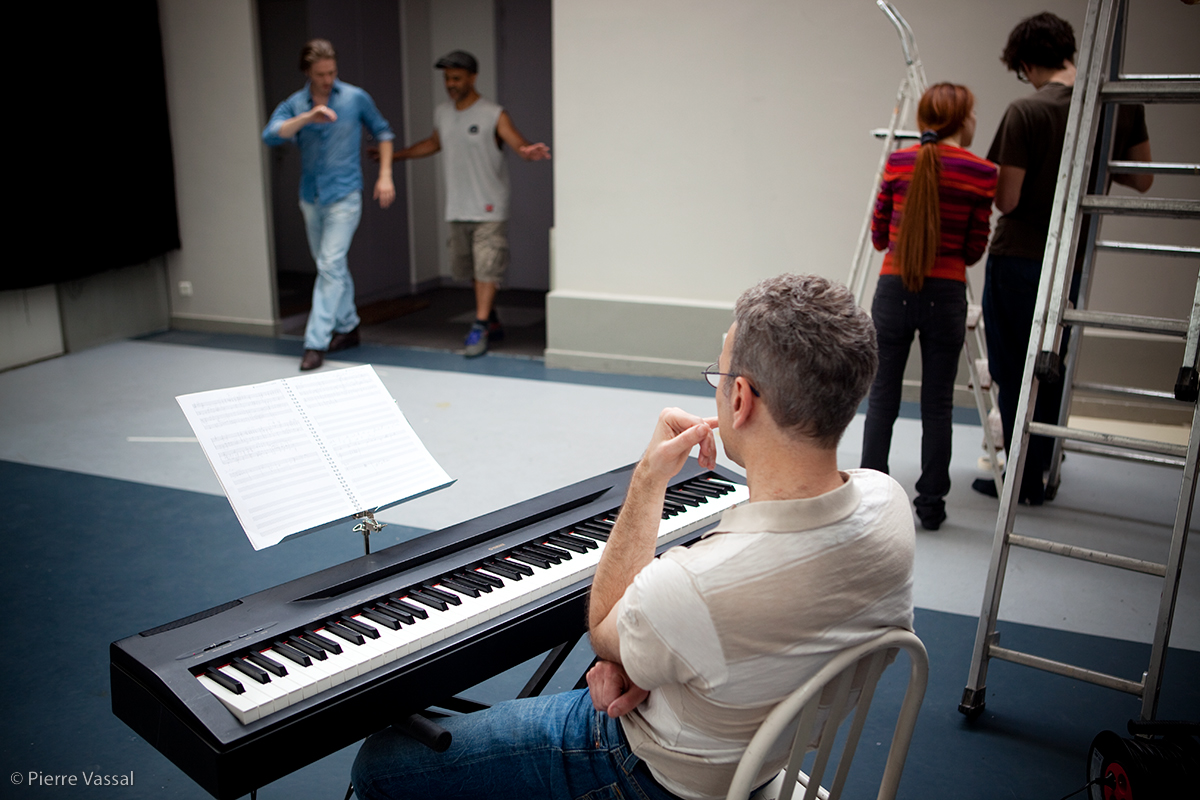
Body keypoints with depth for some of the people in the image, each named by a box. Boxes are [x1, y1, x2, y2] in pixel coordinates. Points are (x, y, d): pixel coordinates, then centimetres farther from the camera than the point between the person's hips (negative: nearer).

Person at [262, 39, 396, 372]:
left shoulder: (356, 98, -2)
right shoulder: (293, 105, 1)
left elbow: (382, 131, 10)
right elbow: (270, 135, -17)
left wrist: (385, 175, 0)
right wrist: (307, 117, -31)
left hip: (344, 197, -4)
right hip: (311, 197, 4)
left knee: (330, 267, -12)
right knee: (333, 267, 15)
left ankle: (316, 343, -11)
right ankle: (347, 328, 31)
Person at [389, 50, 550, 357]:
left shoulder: (494, 115, -9)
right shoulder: (442, 113, 10)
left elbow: (521, 145, -20)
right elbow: (434, 143, 28)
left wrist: (529, 152, -44)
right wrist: (396, 155, 33)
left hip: (489, 208, -6)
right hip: (459, 208, 6)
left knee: (487, 269, -9)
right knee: (472, 269, 11)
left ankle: (480, 328, -5)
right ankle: (492, 322, 24)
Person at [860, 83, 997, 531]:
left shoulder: (897, 163, -1)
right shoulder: (982, 174, -5)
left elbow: (879, 237, 5)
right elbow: (973, 251, -1)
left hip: (893, 291, 1)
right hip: (945, 296, -1)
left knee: (882, 398, 11)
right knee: (937, 405, 9)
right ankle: (930, 506, 18)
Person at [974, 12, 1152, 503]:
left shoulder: (1025, 113, -16)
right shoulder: (1124, 103, 0)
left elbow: (1006, 200, -16)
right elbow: (1142, 181, 9)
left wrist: (997, 176, 4)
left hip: (1018, 261, -5)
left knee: (1014, 374, 7)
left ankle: (1023, 480, 13)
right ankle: (1041, 470, 28)